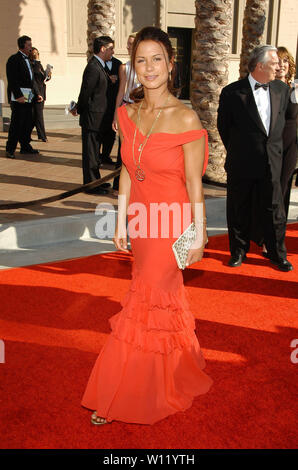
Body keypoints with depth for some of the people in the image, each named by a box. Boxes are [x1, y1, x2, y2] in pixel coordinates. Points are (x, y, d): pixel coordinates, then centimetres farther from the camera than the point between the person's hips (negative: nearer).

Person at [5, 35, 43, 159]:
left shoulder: (27, 59, 20)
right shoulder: (14, 59, -8)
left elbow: (32, 79, 23)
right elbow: (12, 80, -16)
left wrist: (37, 94, 12)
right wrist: (18, 96, -23)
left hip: (28, 97, 9)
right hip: (18, 97, -9)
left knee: (28, 123, 12)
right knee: (16, 123, -7)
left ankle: (25, 146, 23)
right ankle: (10, 149, 0)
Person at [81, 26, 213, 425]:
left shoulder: (186, 118, -14)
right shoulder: (128, 115, 3)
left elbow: (194, 183, -11)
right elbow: (127, 171, 9)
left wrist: (198, 236, -8)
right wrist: (121, 223, 8)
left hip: (171, 225, -6)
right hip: (141, 220, 6)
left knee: (144, 305, 2)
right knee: (166, 297, 19)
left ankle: (116, 398, 19)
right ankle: (177, 373, 42)